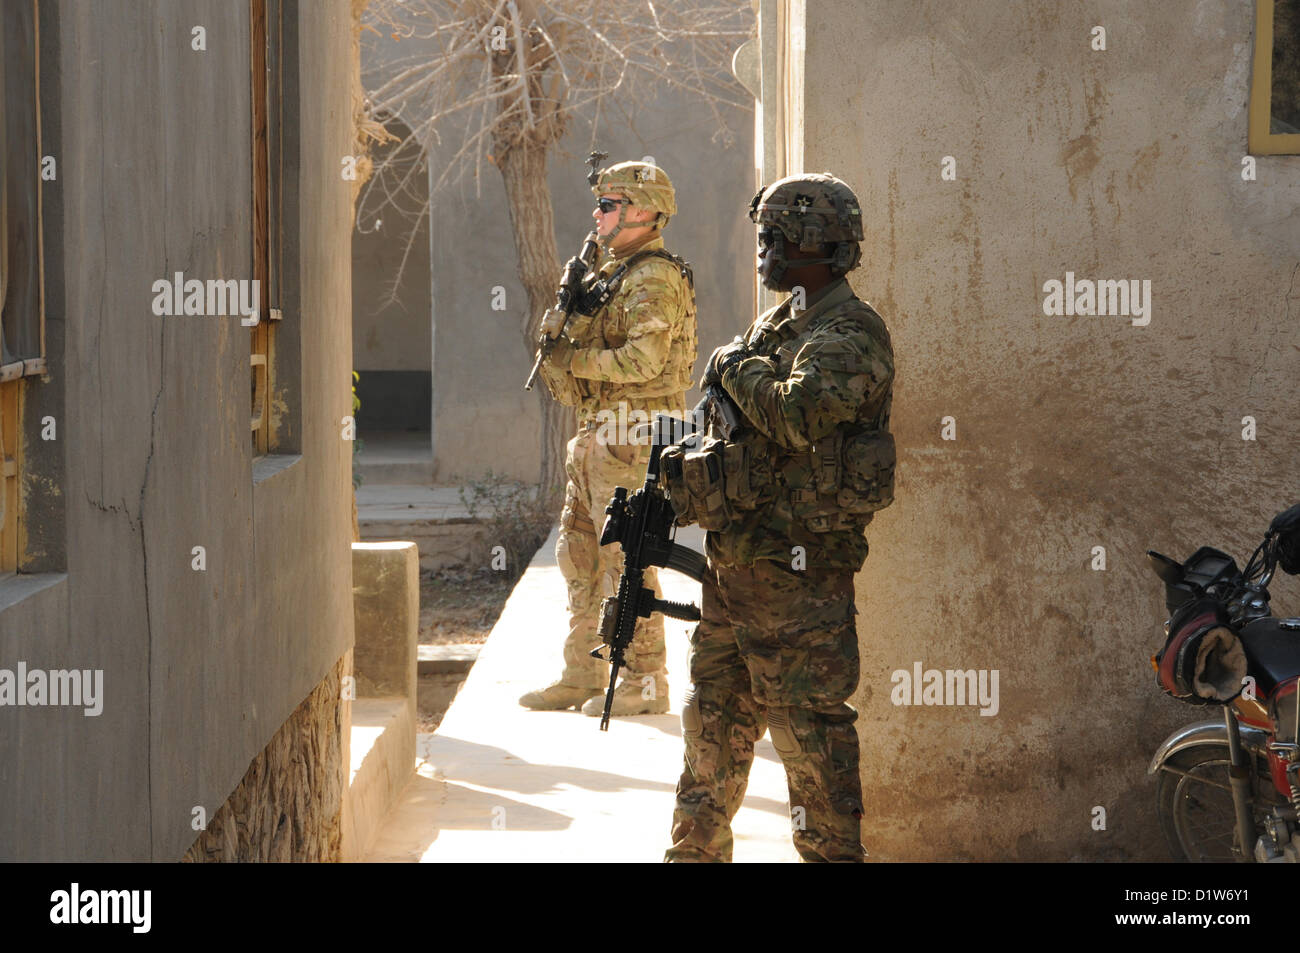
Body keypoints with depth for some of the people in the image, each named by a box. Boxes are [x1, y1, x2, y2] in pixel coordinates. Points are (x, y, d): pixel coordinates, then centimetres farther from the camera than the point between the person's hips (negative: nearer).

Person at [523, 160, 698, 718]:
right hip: (597, 433, 10)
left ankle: (644, 684, -1)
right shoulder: (611, 274, 18)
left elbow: (643, 360, -25)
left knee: (625, 557, -7)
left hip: (632, 435, -10)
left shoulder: (655, 279, -14)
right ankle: (582, 675, 20)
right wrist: (559, 336, 1)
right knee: (580, 552, 13)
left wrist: (575, 360, -13)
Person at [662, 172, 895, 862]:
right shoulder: (776, 325, 17)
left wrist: (737, 367, -13)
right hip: (734, 558, 10)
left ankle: (831, 850, 2)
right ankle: (695, 851, 28)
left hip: (797, 569, -10)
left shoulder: (850, 336, -13)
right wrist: (689, 469, 8)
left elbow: (796, 416, -30)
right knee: (712, 724, 17)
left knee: (809, 728, -5)